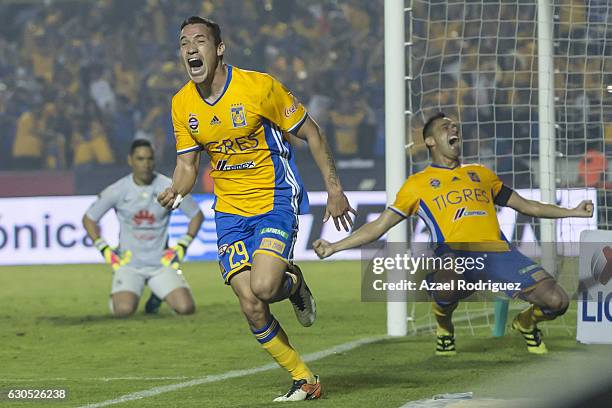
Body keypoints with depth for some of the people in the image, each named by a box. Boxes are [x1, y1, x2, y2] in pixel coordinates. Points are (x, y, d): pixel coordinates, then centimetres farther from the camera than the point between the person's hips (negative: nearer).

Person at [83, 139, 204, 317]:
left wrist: (182, 247, -1)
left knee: (186, 307, -17)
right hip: (129, 264, -1)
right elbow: (89, 219, 6)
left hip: (162, 262, 1)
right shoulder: (118, 190, -6)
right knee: (124, 309, -26)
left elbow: (197, 215, 8)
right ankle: (117, 295, 14)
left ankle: (158, 295, 18)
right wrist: (104, 250, -2)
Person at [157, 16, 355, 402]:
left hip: (276, 199, -4)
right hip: (230, 210, 4)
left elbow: (311, 132, -5)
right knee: (251, 308, -6)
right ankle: (304, 380, 12)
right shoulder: (182, 104, -1)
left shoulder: (258, 86, -15)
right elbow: (187, 164, 6)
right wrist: (175, 190, -17)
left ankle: (293, 283, 13)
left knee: (263, 286, -26)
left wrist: (334, 188, -6)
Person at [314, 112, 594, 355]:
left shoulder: (481, 174, 30)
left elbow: (525, 205, 36)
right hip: (455, 253, -3)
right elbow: (380, 226, 20)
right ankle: (444, 325, 0)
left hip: (496, 250, 3)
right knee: (446, 287, -41)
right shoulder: (417, 184, 20)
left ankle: (526, 323, 25)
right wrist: (334, 247, 11)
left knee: (556, 301, -14)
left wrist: (572, 212, 32)